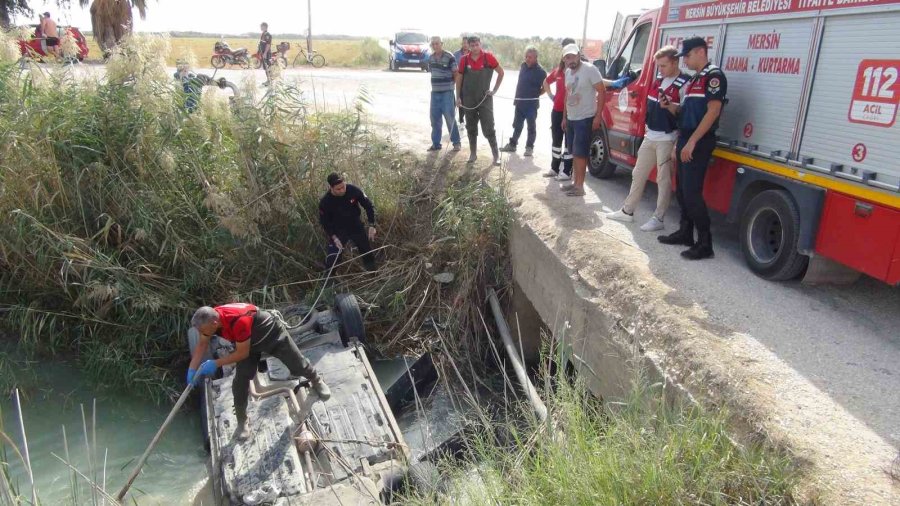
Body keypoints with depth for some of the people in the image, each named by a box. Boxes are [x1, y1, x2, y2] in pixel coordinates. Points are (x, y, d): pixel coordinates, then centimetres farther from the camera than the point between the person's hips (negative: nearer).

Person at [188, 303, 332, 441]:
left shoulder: (238, 321, -46)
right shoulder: (209, 319, -25)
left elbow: (242, 353, -33)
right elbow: (202, 344, -6)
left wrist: (216, 363, -31)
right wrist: (192, 369, -13)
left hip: (272, 332, -5)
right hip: (250, 341, 5)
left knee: (297, 365, 10)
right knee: (240, 382, -4)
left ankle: (317, 380, 43)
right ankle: (242, 423, 14)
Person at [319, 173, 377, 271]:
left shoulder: (353, 190, -24)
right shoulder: (325, 202, -25)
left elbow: (368, 206, -10)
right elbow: (324, 222, -8)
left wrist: (371, 226, -15)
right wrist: (333, 237, -19)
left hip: (356, 227, 2)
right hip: (338, 231, -2)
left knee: (368, 253, 14)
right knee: (332, 259, -8)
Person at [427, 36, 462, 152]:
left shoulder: (449, 57, -10)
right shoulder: (431, 58, 9)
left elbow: (456, 74, -5)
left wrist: (450, 84, -1)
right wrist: (435, 84, 14)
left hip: (447, 92, -6)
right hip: (435, 92, 6)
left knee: (450, 118, -3)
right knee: (435, 119, 8)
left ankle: (456, 142, 8)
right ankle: (435, 143, 17)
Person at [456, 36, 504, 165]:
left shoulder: (488, 57, -7)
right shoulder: (464, 60, -1)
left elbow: (501, 72, 3)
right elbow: (459, 78, 8)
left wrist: (494, 90, -1)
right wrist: (458, 97, 4)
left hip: (485, 99, -3)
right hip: (469, 100, 3)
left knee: (488, 128, -5)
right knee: (471, 129, 10)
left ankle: (496, 154, 5)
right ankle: (473, 154, 22)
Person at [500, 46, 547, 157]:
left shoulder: (540, 71, -14)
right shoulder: (523, 66, 6)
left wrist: (535, 94, -7)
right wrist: (516, 98, 14)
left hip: (531, 104, -6)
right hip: (520, 102, 6)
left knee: (531, 126, 5)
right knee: (517, 125, 15)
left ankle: (529, 147, 15)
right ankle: (512, 144, 25)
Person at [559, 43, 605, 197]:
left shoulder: (590, 69, -14)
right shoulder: (568, 72, 10)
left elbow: (601, 91, -14)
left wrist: (598, 116, -19)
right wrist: (565, 117, 19)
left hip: (585, 119, -8)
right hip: (571, 119, 8)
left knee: (580, 153, -7)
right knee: (574, 153, 13)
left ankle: (579, 186, -3)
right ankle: (575, 181, 22)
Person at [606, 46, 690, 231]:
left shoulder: (684, 84, -12)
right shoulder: (658, 80, 11)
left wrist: (669, 105, -32)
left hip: (667, 140, -8)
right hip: (650, 137, 8)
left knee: (663, 180, -1)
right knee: (638, 174, 14)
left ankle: (658, 219, 7)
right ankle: (627, 211, 24)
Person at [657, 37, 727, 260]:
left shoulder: (714, 76, -10)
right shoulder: (694, 79, 18)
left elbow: (712, 112, -18)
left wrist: (692, 142, -22)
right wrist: (671, 106, 6)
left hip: (699, 143, -9)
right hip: (685, 141, 9)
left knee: (692, 192, -11)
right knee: (682, 190, 14)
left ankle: (704, 243, -5)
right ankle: (685, 232, 26)